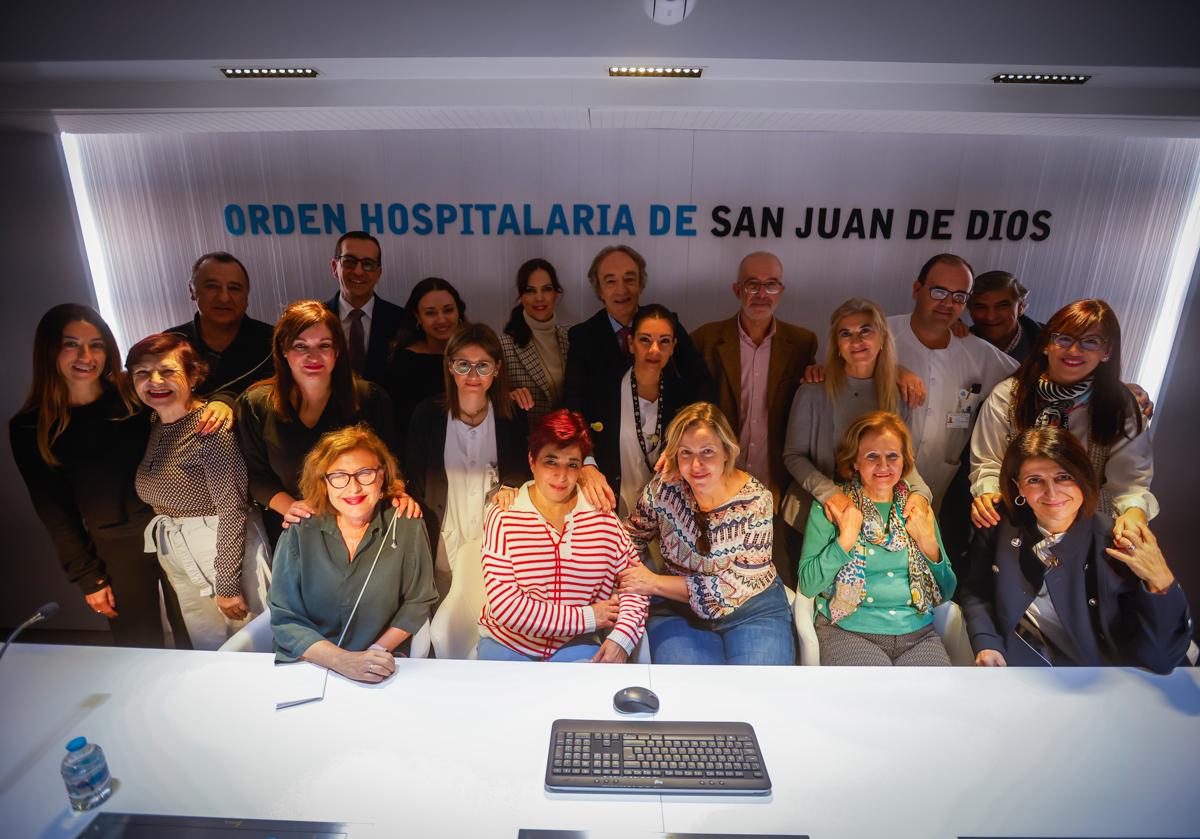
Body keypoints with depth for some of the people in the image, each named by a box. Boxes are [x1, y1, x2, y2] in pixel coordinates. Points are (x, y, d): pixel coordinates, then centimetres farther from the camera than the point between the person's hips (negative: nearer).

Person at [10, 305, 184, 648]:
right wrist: (88, 577, 1)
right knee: (139, 646, 10)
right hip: (116, 549, 0)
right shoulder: (29, 428, -1)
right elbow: (53, 510, 3)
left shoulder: (135, 395, -3)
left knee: (195, 637, 11)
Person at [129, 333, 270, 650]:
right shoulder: (150, 424, 4)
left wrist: (228, 583, -20)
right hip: (174, 555, 7)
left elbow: (232, 508, -22)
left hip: (223, 549, -7)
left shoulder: (210, 427, -20)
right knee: (208, 650, 20)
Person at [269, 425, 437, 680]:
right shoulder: (299, 532, -5)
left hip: (380, 669, -1)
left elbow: (418, 601, 3)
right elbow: (285, 618, -5)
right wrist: (342, 661, -17)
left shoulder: (405, 527, -6)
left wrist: (379, 650, -10)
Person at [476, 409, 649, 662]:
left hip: (577, 644, 1)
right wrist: (587, 617, -12)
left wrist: (621, 640, -18)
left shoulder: (602, 515, -2)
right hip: (507, 643, 0)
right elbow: (505, 606, -16)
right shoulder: (504, 517, -10)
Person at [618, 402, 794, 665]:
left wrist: (655, 583, -18)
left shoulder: (756, 501, -16)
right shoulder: (664, 485, -10)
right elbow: (632, 537, 8)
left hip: (753, 609, 0)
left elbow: (734, 588, -18)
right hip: (677, 608, 1)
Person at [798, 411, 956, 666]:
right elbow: (808, 586, -6)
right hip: (849, 632, -3)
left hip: (918, 633, 4)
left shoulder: (918, 509, 11)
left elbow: (946, 592, 12)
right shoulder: (830, 507, 0)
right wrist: (846, 537, -15)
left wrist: (929, 544, -4)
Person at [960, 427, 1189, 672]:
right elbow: (976, 593, 10)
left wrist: (1161, 583, -22)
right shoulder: (1001, 525, -5)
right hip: (1009, 658, 0)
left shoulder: (1124, 550, -11)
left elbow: (1159, 660, -11)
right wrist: (985, 644, -5)